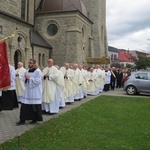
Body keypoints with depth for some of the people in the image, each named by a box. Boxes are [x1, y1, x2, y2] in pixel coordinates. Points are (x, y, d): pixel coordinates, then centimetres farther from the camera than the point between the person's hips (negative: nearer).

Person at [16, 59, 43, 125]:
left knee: (35, 106, 2)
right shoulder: (27, 71, 11)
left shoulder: (37, 71, -9)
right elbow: (25, 80, 17)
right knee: (24, 105, 2)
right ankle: (22, 120, 9)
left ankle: (35, 119, 18)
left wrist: (29, 78, -17)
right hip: (27, 91, 6)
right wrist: (25, 78, -5)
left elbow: (38, 81, -17)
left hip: (35, 92, -6)